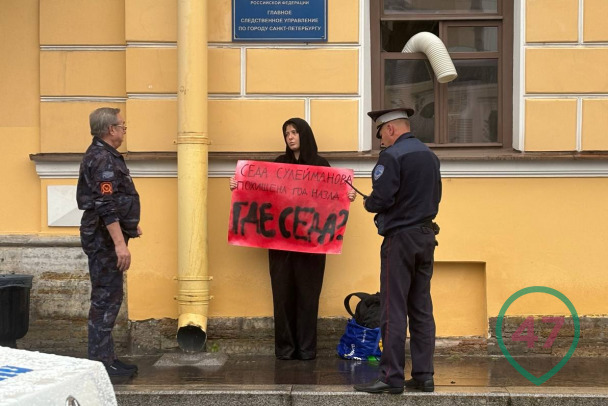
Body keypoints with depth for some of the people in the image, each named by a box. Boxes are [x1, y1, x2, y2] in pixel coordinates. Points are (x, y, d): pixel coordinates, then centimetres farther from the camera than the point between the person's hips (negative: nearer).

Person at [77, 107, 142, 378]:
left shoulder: (103, 155, 16)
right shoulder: (102, 159, -18)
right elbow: (106, 206, -24)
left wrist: (130, 224, 31)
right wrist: (120, 243, -27)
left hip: (108, 238, 11)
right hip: (105, 239, -11)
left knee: (109, 298, 14)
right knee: (106, 299, -7)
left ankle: (105, 358, 21)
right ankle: (101, 363, -3)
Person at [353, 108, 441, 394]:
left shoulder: (392, 155, -13)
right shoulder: (430, 155, 12)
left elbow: (382, 198, -19)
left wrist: (368, 203, 0)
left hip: (400, 238, -8)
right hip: (426, 236, 8)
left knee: (394, 311, -4)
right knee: (422, 310, 10)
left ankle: (391, 377, -3)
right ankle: (423, 376, 13)